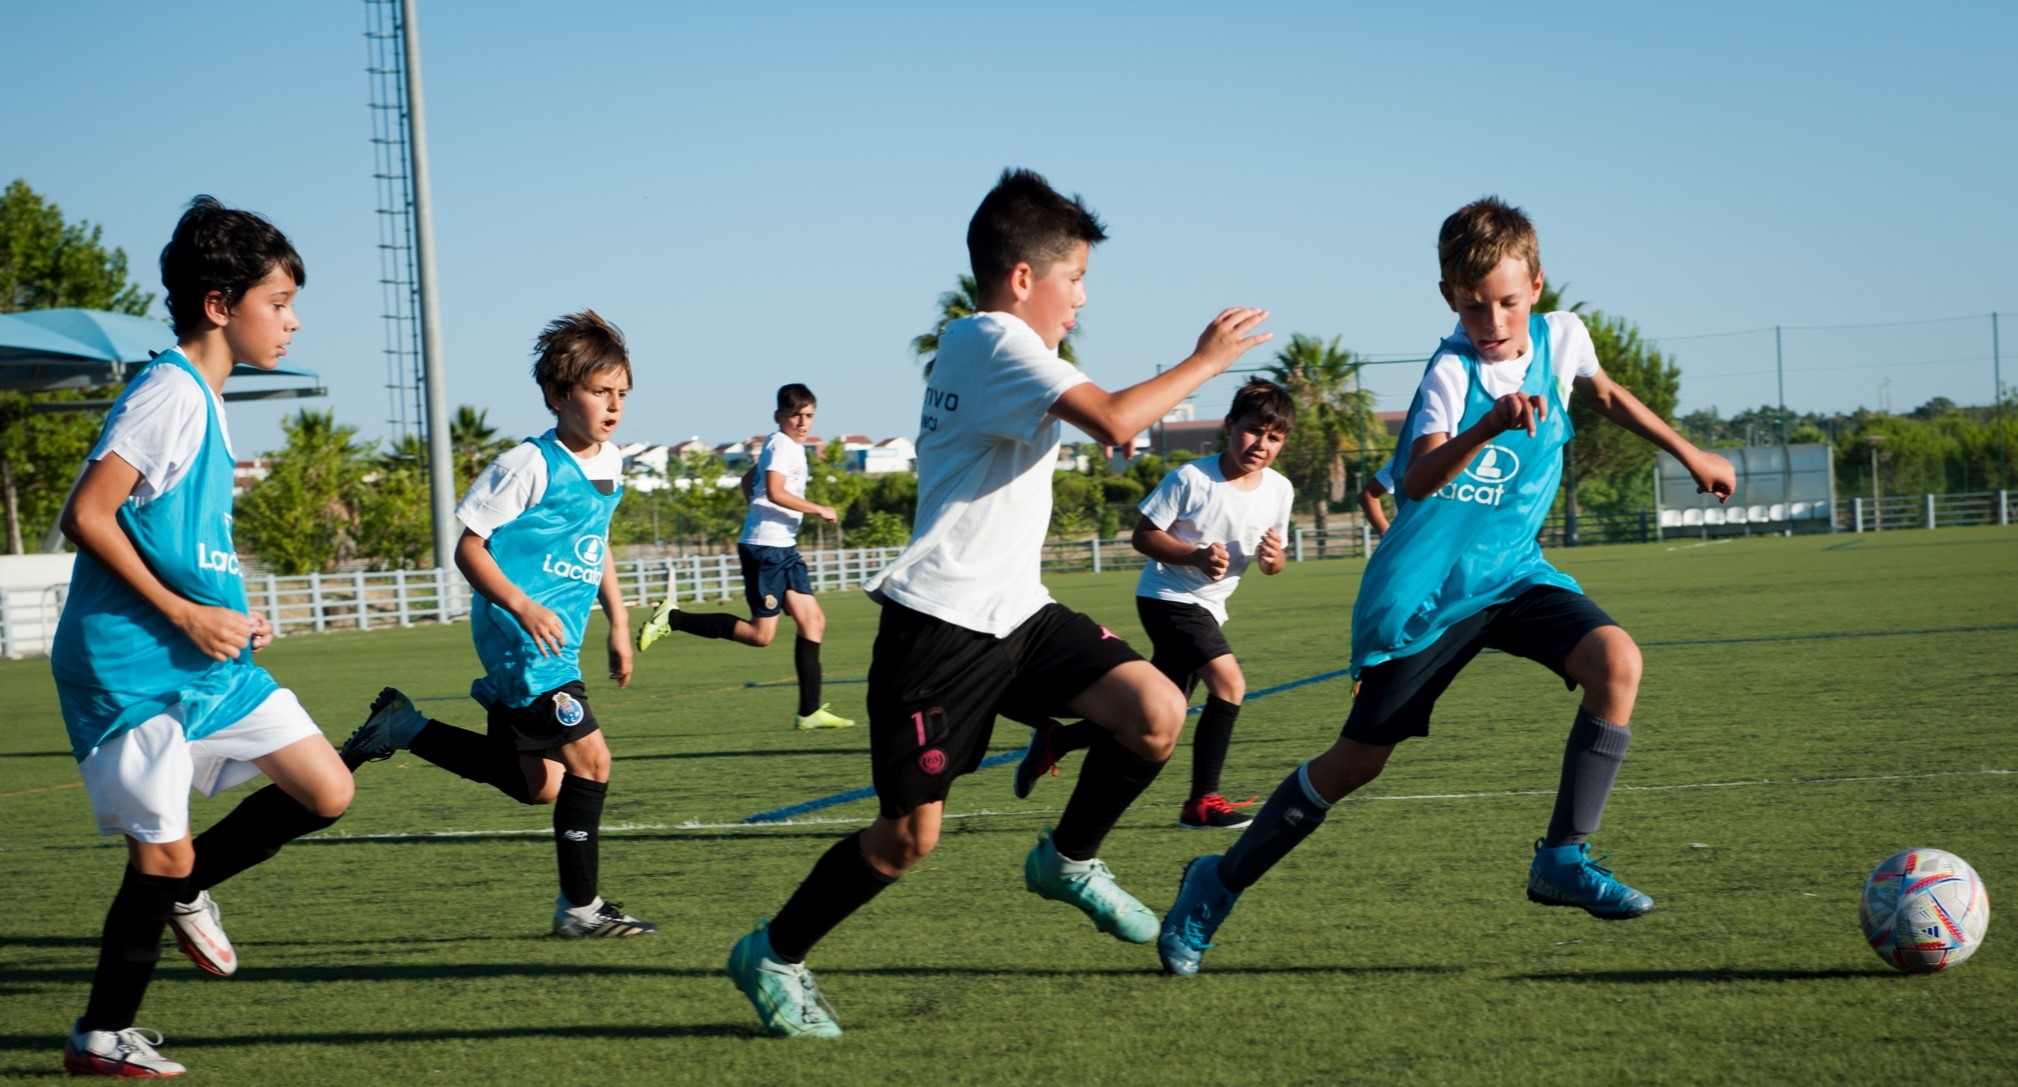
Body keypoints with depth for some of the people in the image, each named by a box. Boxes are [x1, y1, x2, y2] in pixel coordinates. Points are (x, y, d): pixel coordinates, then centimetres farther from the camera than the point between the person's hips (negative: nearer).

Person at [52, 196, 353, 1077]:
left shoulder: (206, 402, 14)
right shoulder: (169, 393, -15)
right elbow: (85, 516, -22)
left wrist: (229, 618, 9)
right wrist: (184, 615, -19)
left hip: (209, 659, 9)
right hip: (132, 665, -9)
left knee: (326, 790, 5)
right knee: (162, 854, -3)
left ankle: (185, 888, 24)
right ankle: (100, 1038, 14)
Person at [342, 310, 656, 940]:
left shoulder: (609, 463, 11)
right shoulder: (530, 465, -15)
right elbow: (467, 546, -13)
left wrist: (618, 623, 22)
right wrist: (522, 607, -25)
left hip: (555, 646, 9)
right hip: (519, 638, -9)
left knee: (537, 786, 14)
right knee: (590, 758, -16)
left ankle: (404, 728, 26)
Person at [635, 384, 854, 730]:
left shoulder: (792, 447, 19)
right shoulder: (781, 445, -10)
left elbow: (749, 482, 31)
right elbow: (775, 492, -25)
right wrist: (819, 510, -19)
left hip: (783, 548, 10)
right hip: (765, 547, -10)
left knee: (813, 621, 3)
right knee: (761, 633, -9)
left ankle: (809, 712, 4)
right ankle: (674, 618, -5)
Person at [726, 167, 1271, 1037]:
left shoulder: (992, 346, 17)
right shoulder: (995, 341, -14)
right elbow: (1115, 422, -26)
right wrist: (1204, 361, -15)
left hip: (1013, 610, 9)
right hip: (941, 622, -9)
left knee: (1158, 712, -8)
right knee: (909, 836, -5)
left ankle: (1068, 860, 12)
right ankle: (772, 955, 15)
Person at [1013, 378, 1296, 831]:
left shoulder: (1279, 491, -2)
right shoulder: (1191, 478, -18)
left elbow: (1274, 561, 8)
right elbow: (1144, 535, -12)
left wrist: (1272, 557, -16)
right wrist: (1196, 556, -27)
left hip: (1207, 607, 7)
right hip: (1166, 596, -7)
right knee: (1229, 683, -23)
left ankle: (1054, 740, 29)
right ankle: (1202, 802, -15)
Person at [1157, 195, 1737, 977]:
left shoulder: (1560, 338, 0)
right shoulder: (1452, 370, -17)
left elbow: (1604, 393, 25)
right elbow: (1417, 480, -35)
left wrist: (1688, 453, 29)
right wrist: (1487, 427, -51)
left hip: (1513, 573, 5)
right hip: (1427, 588, -5)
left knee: (1616, 661, -23)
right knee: (1359, 758, -1)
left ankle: (1564, 857, -14)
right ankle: (1219, 885, 16)